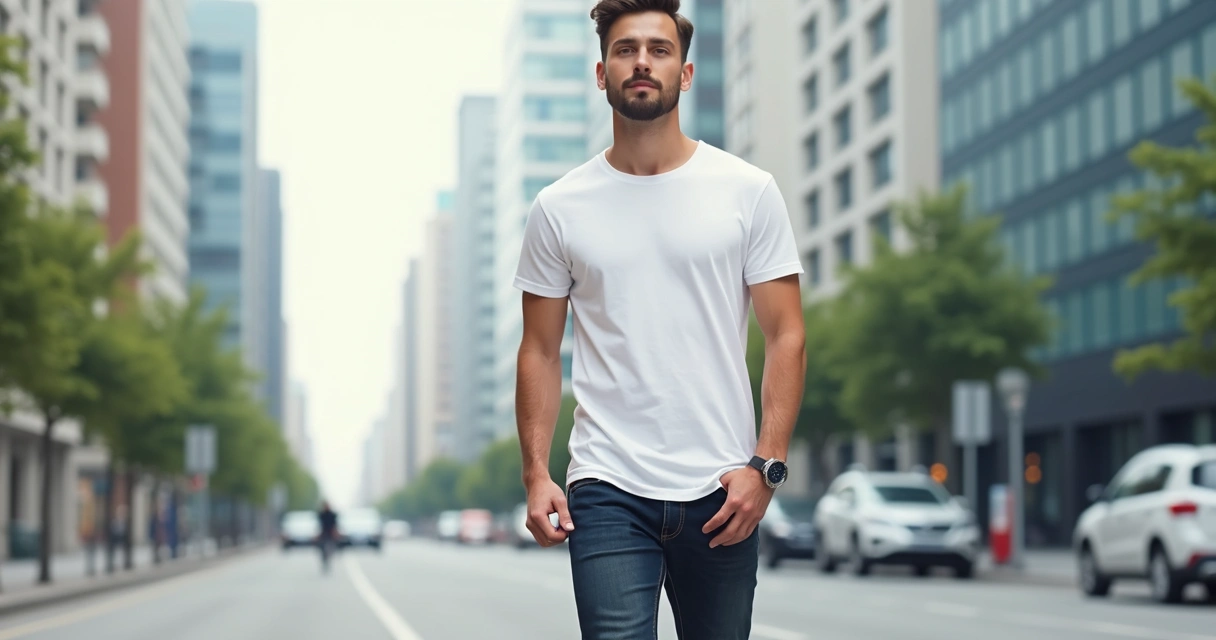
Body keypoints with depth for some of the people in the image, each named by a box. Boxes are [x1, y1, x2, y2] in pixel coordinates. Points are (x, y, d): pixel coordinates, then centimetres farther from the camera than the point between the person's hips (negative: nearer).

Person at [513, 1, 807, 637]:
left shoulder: (749, 191, 3)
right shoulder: (559, 208, 6)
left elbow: (785, 336, 1)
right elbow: (540, 351, 8)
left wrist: (765, 465, -9)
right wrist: (536, 473, -2)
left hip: (722, 490, 1)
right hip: (607, 491, 0)